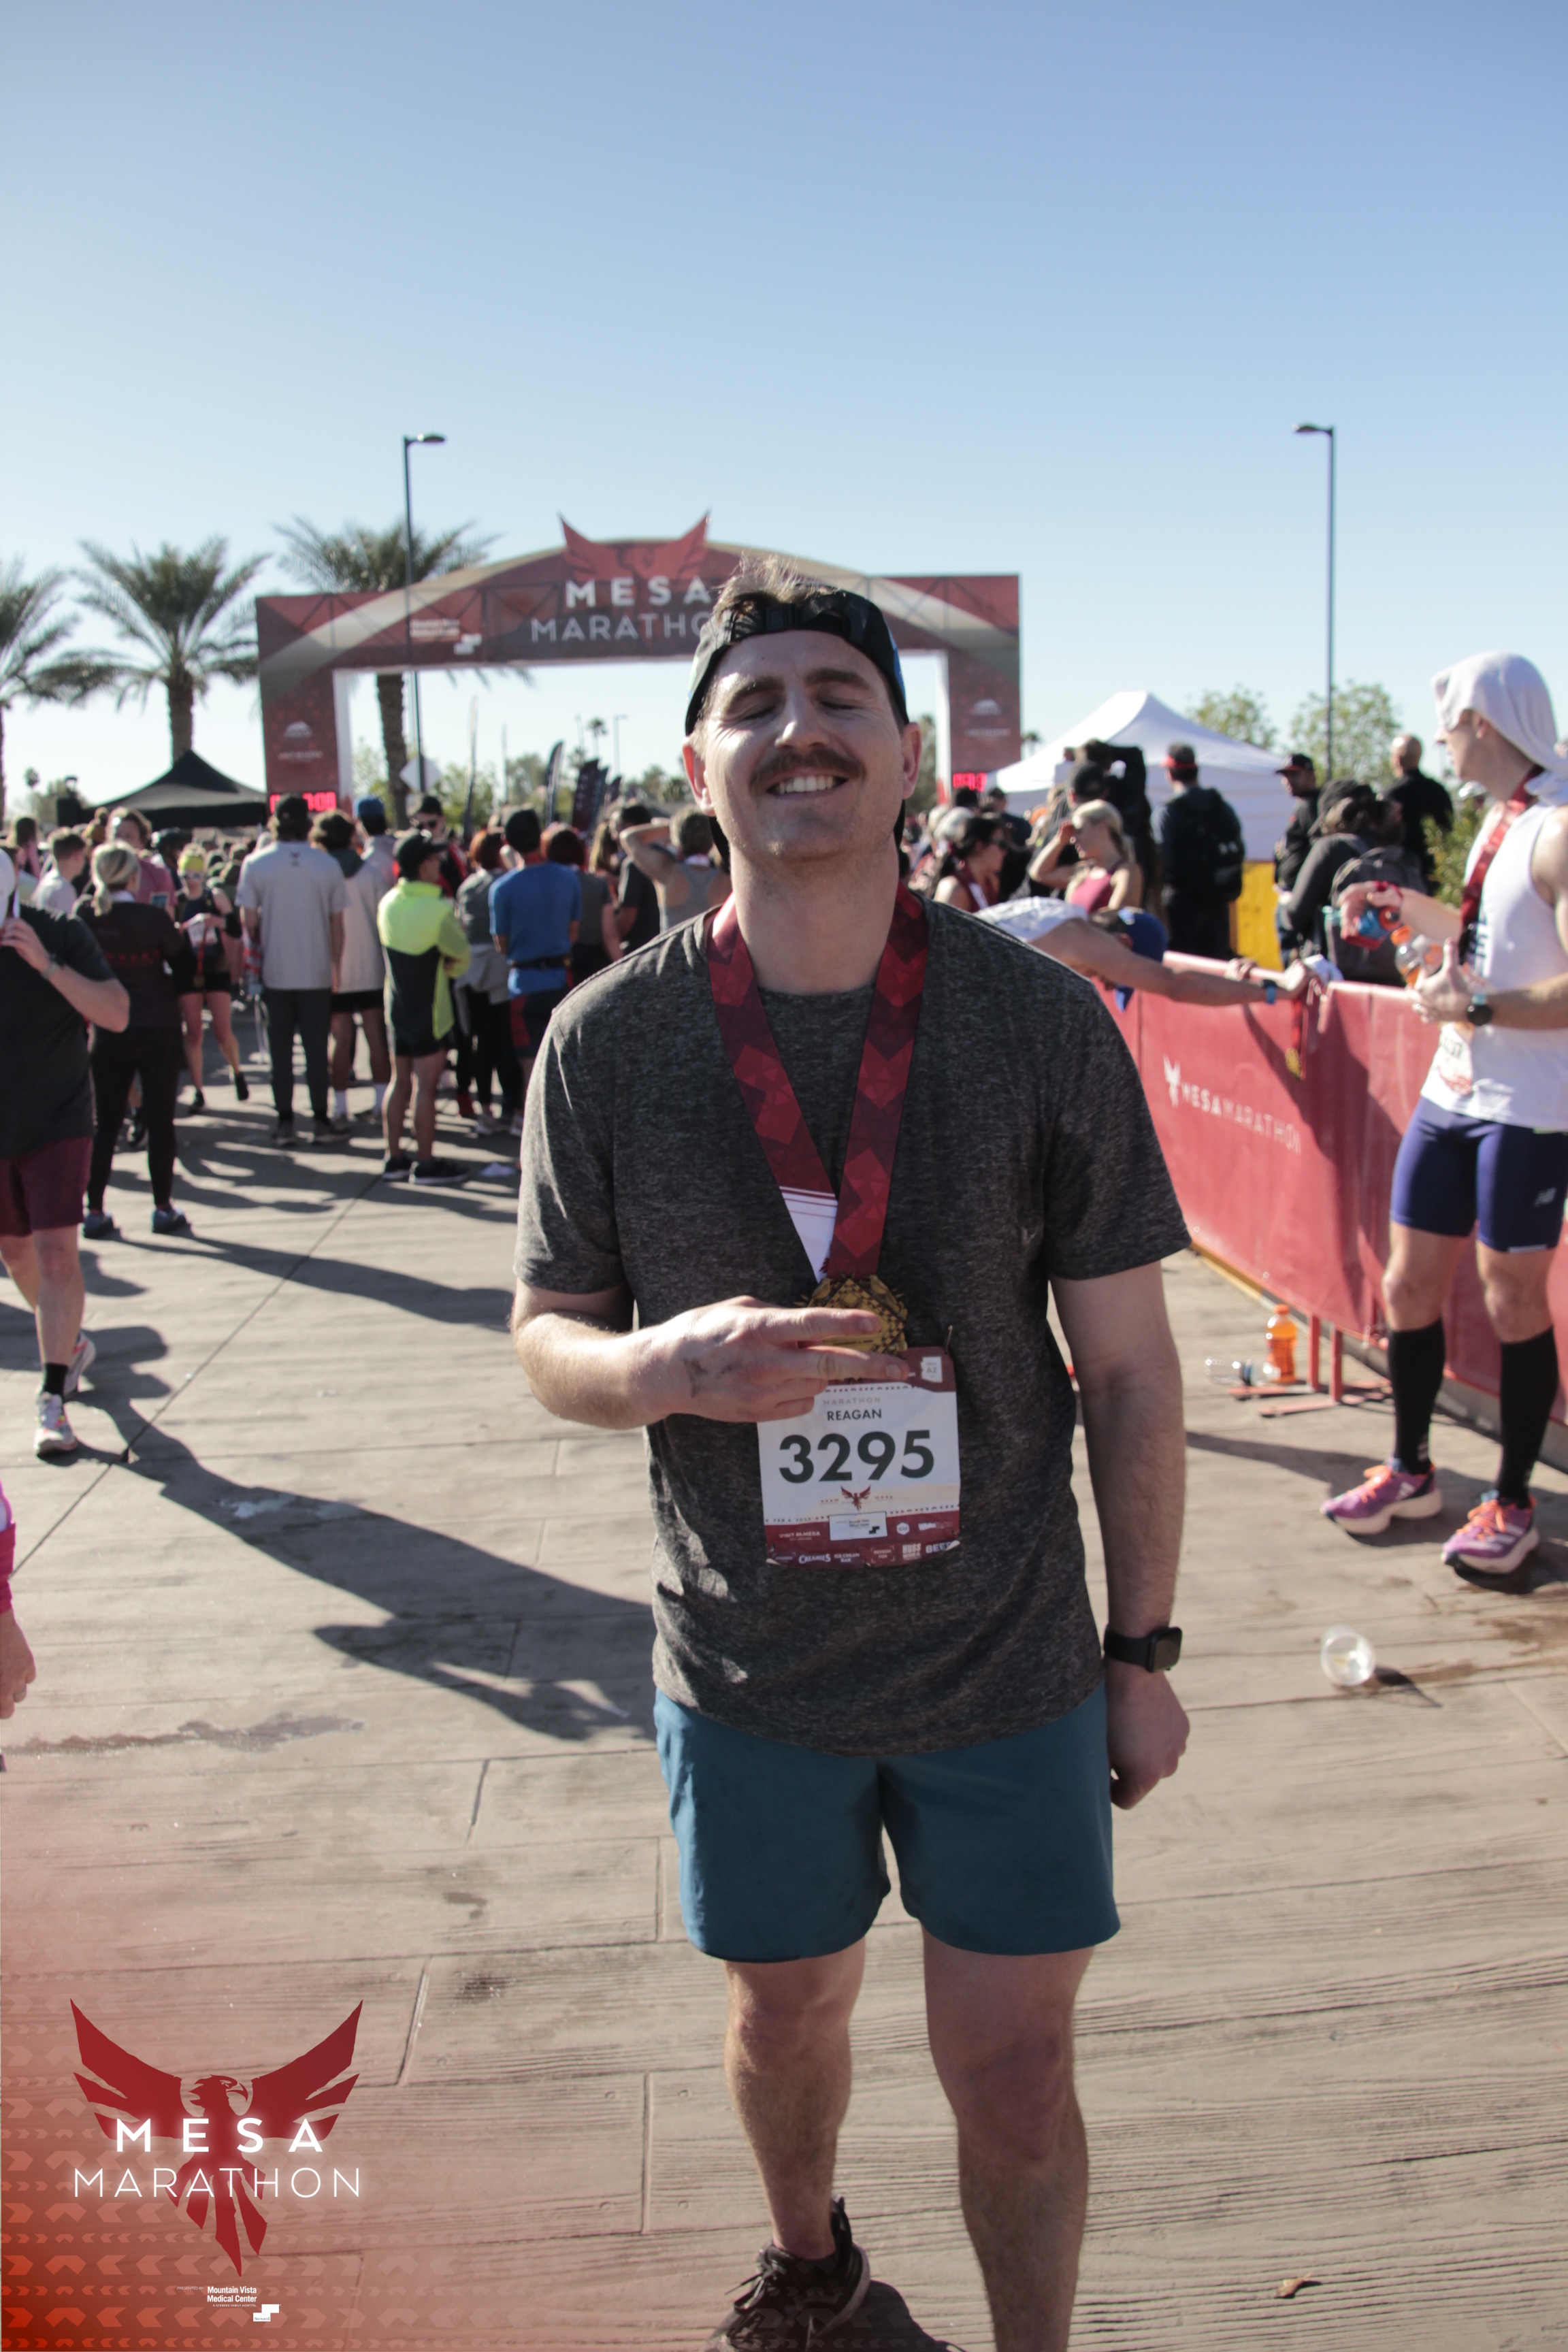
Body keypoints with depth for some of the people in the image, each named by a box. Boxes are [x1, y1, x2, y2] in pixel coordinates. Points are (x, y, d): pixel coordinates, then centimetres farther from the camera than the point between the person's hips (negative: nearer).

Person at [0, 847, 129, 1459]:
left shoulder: (62, 936, -12)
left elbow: (116, 1014, -23)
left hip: (57, 1126, -4)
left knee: (56, 1253, -13)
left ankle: (53, 1402, -11)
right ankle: (71, 1343, 41)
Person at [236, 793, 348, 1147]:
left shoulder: (256, 863, -5)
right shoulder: (328, 865, -4)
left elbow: (249, 921, -4)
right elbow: (337, 925, 0)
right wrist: (336, 966, 12)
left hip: (275, 972, 0)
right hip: (317, 973, 0)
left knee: (280, 1049, 9)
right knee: (316, 1047, 8)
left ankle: (284, 1121, 9)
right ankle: (320, 1119, 7)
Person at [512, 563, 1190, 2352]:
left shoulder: (1042, 1023, -11)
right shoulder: (609, 1040, -10)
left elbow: (1128, 1363, -4)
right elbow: (547, 1334, -1)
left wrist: (1145, 1651, 0)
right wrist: (665, 1367, -24)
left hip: (1010, 1664, -1)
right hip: (748, 1668, 1)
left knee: (1014, 2077, 12)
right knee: (787, 2019, 24)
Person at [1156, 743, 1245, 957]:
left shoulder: (1168, 812, -11)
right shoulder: (1223, 806, 6)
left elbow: (1164, 859, -17)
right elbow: (1240, 852, 7)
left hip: (1183, 901, -5)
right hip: (1219, 901, 5)